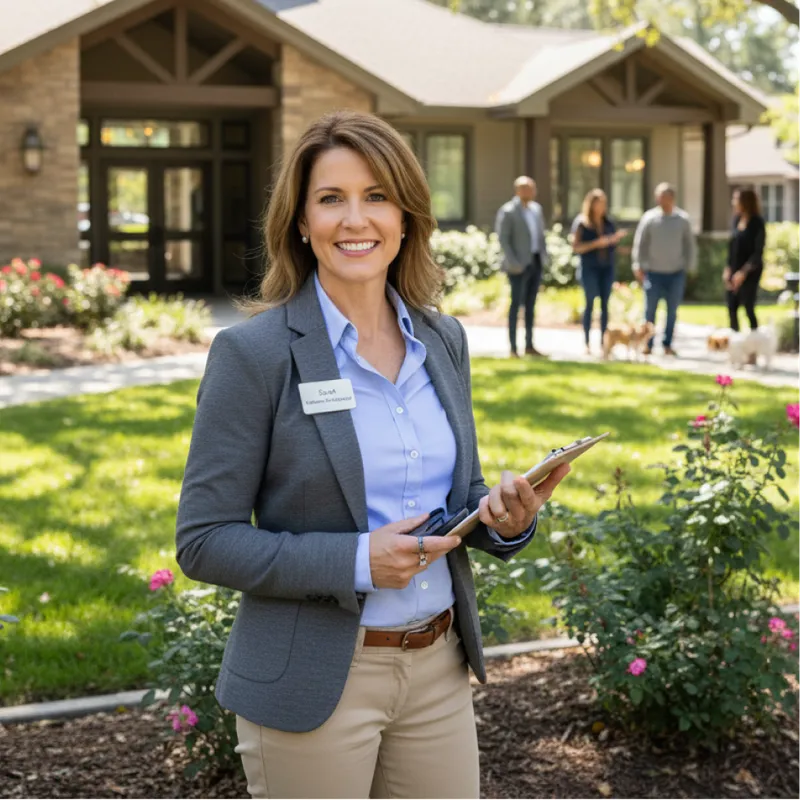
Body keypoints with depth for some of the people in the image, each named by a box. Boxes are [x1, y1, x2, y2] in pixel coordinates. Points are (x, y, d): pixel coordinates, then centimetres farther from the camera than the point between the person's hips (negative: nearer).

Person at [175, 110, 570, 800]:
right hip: (312, 687, -5)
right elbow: (204, 541, -12)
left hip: (439, 668, 5)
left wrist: (505, 515, -7)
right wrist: (356, 562, -22)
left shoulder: (444, 340, 5)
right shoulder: (254, 353, -12)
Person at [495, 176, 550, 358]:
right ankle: (513, 348, -2)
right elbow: (503, 238, -13)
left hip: (536, 263, 7)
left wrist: (544, 257, 9)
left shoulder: (536, 208, 12)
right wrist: (513, 263, -18)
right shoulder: (508, 211, -9)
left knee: (530, 304, 9)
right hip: (520, 265, -6)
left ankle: (529, 345, 14)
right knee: (516, 303, -5)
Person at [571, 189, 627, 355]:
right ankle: (587, 343, 1)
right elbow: (576, 247, -8)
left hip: (607, 267, 4)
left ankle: (603, 341, 4)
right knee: (590, 303, -3)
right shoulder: (581, 223, -2)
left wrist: (617, 238, -4)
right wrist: (596, 243, -17)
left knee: (605, 304, 1)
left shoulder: (609, 223, 10)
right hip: (589, 268, -4)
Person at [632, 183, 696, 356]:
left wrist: (690, 267, 6)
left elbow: (689, 244, 8)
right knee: (650, 309, -1)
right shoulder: (649, 218, -1)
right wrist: (638, 266, -2)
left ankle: (667, 344, 15)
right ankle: (648, 344, 6)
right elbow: (640, 243, 2)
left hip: (676, 273, 1)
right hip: (653, 272, -1)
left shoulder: (682, 219, 2)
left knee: (672, 311, 6)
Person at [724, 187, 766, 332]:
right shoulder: (737, 220, 7)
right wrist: (728, 268, 3)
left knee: (748, 308, -4)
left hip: (750, 272, -6)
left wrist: (744, 272, -19)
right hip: (734, 272, 6)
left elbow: (758, 252, -13)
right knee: (732, 309, 7)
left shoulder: (757, 224, -11)